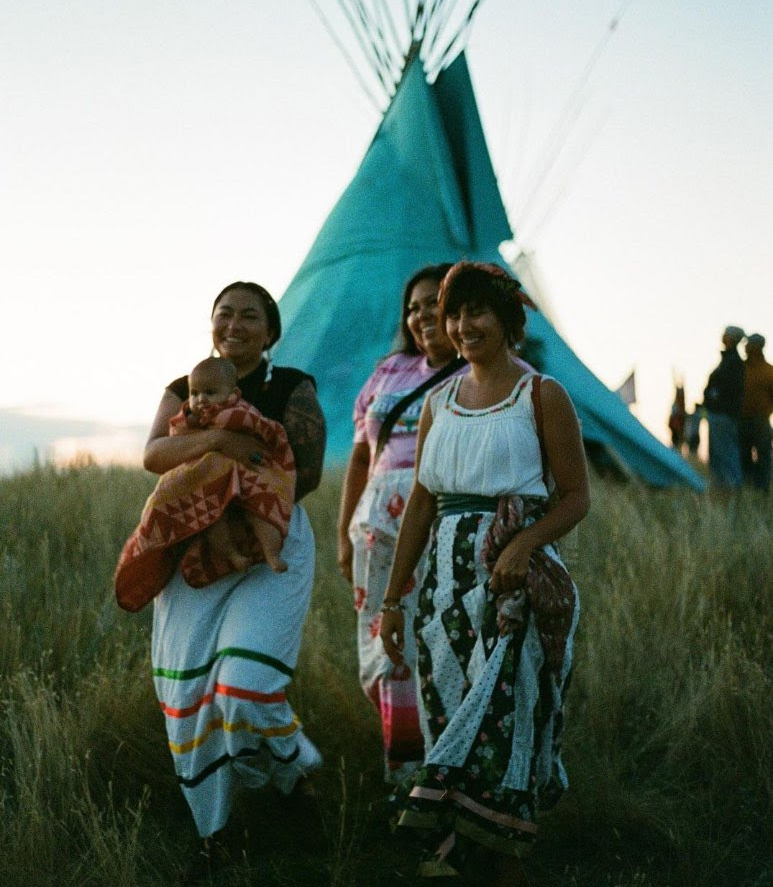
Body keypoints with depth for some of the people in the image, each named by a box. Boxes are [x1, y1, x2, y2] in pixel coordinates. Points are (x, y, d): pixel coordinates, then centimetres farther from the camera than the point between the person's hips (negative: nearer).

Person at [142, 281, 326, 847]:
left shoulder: (292, 389, 2)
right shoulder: (185, 391, 11)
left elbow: (307, 473, -7)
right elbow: (154, 455, -7)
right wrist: (215, 438, -25)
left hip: (272, 546, -4)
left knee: (247, 679, -18)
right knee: (190, 687, 0)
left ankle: (292, 768, 15)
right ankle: (212, 824, 16)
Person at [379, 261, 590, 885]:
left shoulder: (541, 396, -2)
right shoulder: (439, 402, 12)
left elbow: (576, 497, -4)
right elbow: (420, 505, 13)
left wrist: (524, 544, -21)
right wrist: (393, 599, 10)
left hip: (517, 577, -5)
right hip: (447, 575, 5)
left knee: (503, 710, -6)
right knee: (451, 710, 6)